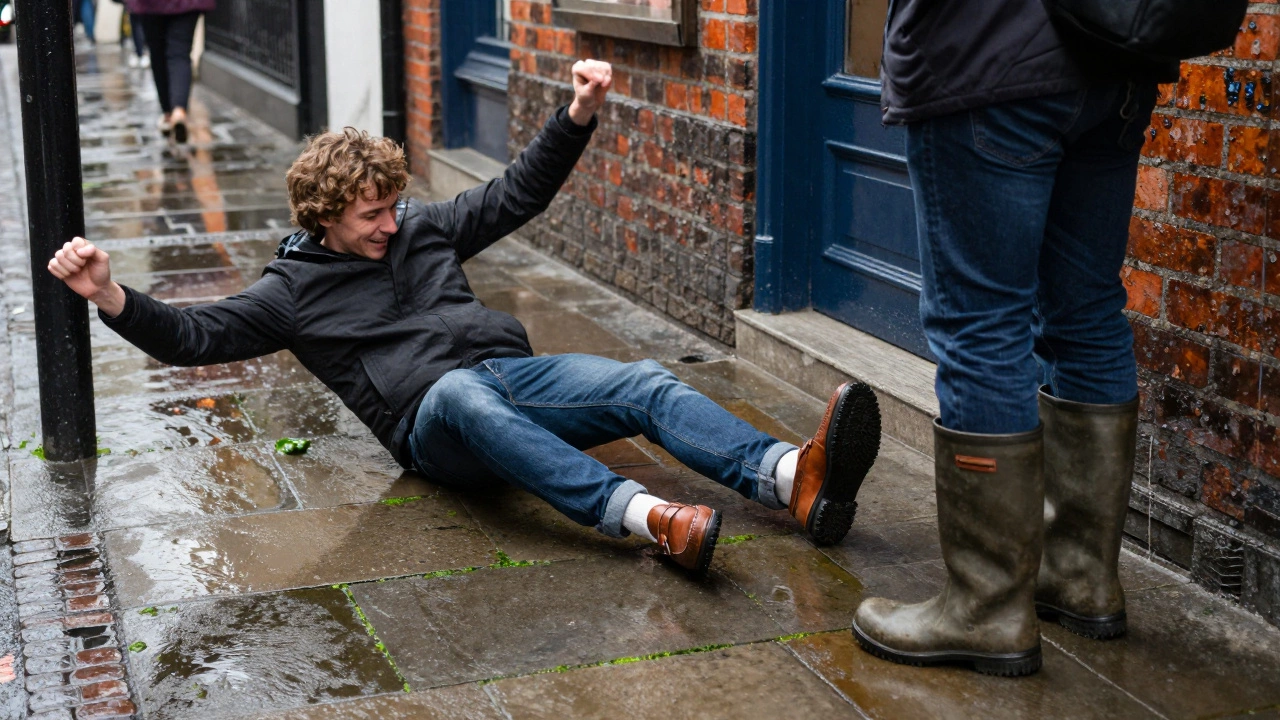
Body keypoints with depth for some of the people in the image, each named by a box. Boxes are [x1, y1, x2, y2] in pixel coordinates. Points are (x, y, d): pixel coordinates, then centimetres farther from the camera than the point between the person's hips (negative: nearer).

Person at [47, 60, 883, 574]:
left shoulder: (423, 229, 22)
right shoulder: (294, 289, 12)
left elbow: (519, 193, 24)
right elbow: (193, 335, 4)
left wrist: (580, 114, 12)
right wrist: (112, 297, -13)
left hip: (513, 372, 5)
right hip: (431, 417, -5)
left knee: (646, 384, -21)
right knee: (463, 392, -42)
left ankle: (797, 479, -44)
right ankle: (648, 517, -61)